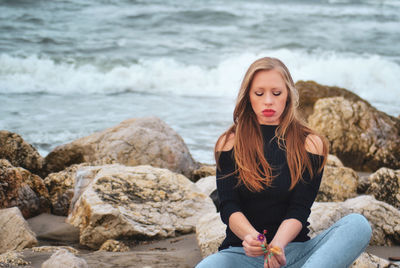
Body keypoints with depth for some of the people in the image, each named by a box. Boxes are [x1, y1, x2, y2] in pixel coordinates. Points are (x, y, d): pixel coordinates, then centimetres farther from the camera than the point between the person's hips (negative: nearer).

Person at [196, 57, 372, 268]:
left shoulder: (310, 144, 7)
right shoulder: (230, 143, 7)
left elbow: (299, 209, -3)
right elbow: (228, 205, -3)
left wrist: (278, 244, -26)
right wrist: (249, 236, -27)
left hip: (293, 248, 2)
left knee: (358, 225, -27)